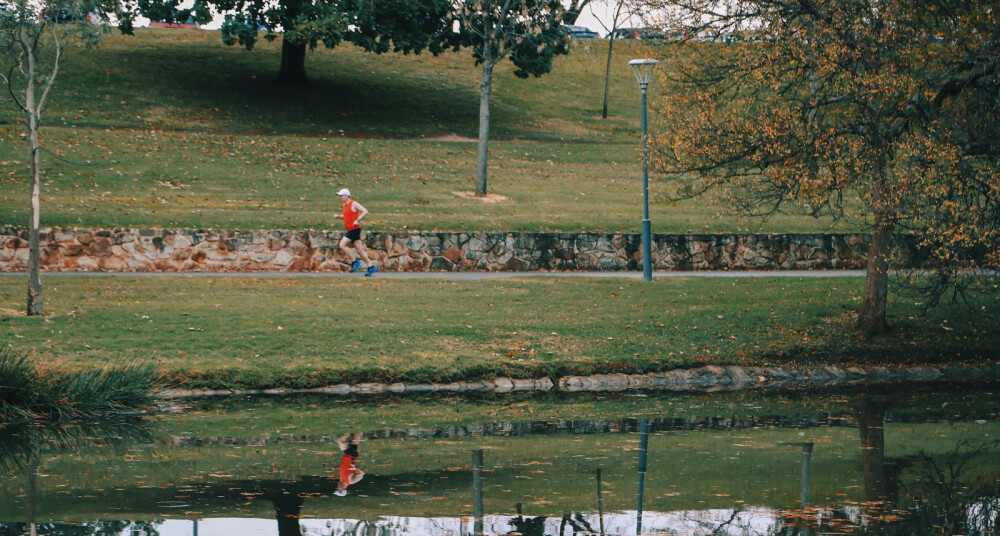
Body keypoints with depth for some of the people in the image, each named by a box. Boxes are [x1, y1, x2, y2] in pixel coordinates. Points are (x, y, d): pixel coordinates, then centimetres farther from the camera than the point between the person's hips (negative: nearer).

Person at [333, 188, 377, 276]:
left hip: (355, 229, -9)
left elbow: (365, 211, -17)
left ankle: (355, 262, -8)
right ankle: (371, 267, 11)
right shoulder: (345, 205, 16)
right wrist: (338, 216, 10)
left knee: (342, 245, -15)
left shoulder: (354, 204, -11)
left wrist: (357, 220, -24)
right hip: (350, 230, 9)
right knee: (359, 250, 8)